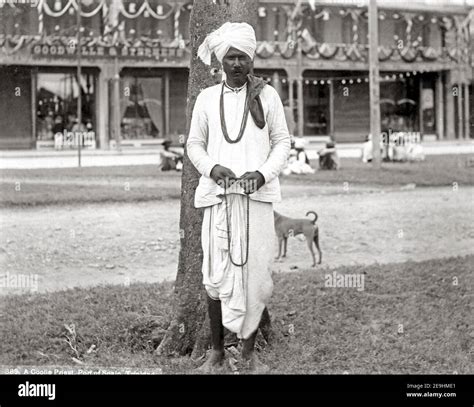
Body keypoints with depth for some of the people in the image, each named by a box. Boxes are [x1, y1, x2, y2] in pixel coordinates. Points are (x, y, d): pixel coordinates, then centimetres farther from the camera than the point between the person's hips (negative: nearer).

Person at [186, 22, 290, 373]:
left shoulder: (266, 95, 5)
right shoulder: (207, 98, 9)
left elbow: (282, 142, 6)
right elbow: (194, 144, 13)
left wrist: (263, 174, -10)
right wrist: (212, 168, -7)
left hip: (257, 196, -1)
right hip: (218, 196, 1)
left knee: (256, 273, -1)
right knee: (217, 275, -1)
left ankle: (250, 351, 10)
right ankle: (217, 350, 11)